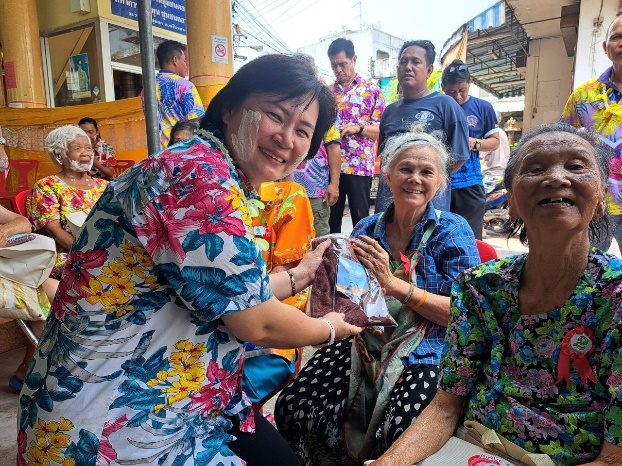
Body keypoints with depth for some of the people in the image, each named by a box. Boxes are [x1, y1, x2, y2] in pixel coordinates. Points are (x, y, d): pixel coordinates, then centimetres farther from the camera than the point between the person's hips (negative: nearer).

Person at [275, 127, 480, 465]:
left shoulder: (452, 232, -4)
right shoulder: (366, 229, 5)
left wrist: (394, 284, -24)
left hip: (425, 356, -3)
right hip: (364, 347, 3)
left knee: (402, 437, -30)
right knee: (291, 408, -16)